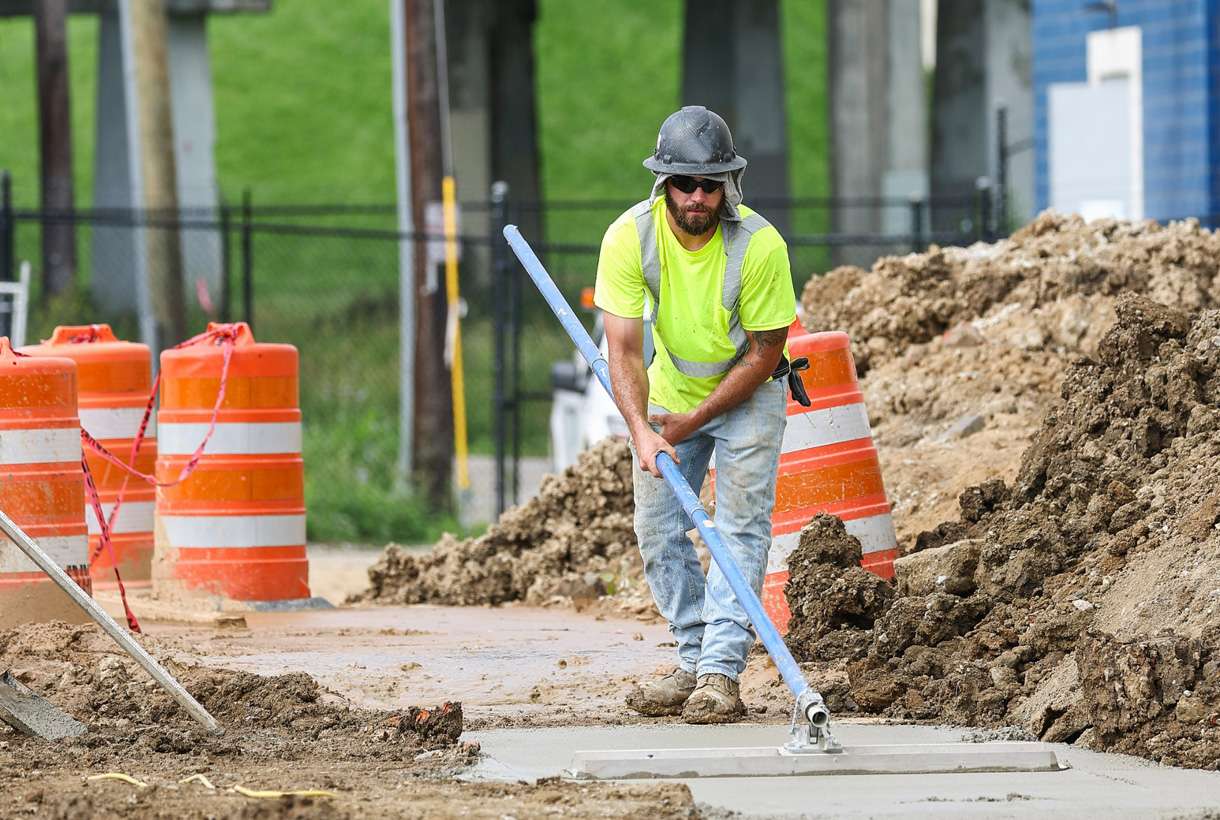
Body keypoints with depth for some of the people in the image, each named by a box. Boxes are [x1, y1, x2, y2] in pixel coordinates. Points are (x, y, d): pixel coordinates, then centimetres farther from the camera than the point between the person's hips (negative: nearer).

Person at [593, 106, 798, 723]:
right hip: (668, 392, 3)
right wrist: (642, 432, -38)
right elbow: (623, 349, -24)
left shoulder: (760, 245, -29)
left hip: (747, 394, -3)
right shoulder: (629, 238, -23)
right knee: (659, 529, 2)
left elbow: (764, 352, -19)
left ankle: (721, 672, -17)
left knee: (741, 526, -14)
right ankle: (694, 661, 12)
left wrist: (693, 419, -18)